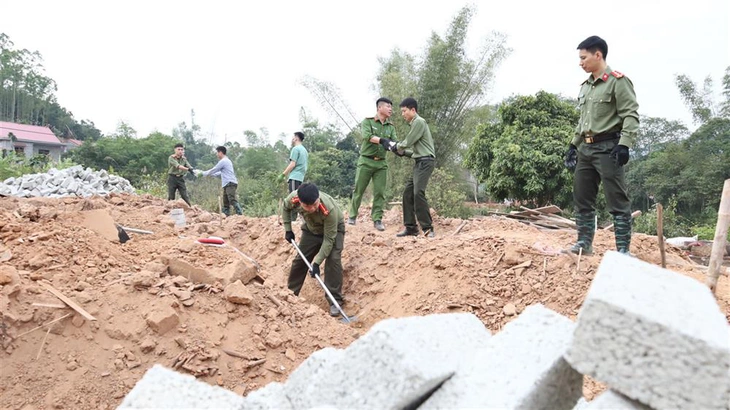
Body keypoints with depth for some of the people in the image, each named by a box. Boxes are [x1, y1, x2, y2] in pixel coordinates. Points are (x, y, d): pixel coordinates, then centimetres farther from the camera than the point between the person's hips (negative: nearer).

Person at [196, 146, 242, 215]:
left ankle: (240, 215, -28)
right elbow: (221, 173, 31)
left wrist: (202, 173, 12)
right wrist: (210, 174, 32)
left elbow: (213, 170, -1)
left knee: (233, 200, -20)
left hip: (230, 184, -10)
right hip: (228, 184, 10)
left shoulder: (223, 161, -7)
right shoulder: (227, 161, 25)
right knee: (226, 203, 8)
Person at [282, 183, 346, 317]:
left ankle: (335, 301, -14)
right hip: (311, 229, 4)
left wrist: (317, 262, -34)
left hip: (333, 229, -4)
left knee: (333, 260, -22)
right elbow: (286, 208, -5)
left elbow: (329, 239, -34)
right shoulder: (293, 198, -33)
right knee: (300, 259, 7)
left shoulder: (329, 209, -44)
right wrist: (288, 229, -6)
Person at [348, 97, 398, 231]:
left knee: (380, 193, -1)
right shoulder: (367, 122, -2)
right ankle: (352, 216, 16)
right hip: (366, 161, -4)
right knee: (358, 190, 3)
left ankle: (377, 219, 3)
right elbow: (367, 136, -20)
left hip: (381, 163, 4)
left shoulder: (391, 127, 11)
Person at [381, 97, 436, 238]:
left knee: (418, 193, -18)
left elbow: (407, 143, -10)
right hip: (419, 162, 10)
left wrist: (392, 145, 6)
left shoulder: (419, 122, -9)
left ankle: (428, 228, -16)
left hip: (425, 161, -10)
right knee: (408, 193, 6)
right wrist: (401, 151, 14)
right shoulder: (414, 124, 22)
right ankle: (411, 227, 8)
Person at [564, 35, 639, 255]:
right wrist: (574, 145, 19)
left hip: (608, 147, -8)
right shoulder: (585, 86, 17)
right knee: (582, 198, 9)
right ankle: (584, 242, 19)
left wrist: (624, 145, -22)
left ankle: (623, 249, -1)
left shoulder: (617, 81, -8)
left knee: (617, 200, -5)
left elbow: (630, 115, -13)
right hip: (586, 148, 8)